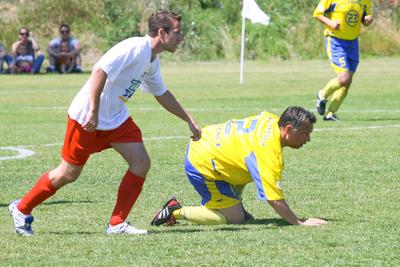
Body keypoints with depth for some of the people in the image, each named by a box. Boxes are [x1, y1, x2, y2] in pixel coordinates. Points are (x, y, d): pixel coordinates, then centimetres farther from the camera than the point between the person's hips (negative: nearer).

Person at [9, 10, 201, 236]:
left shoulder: (153, 61, 8)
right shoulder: (134, 48, -22)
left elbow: (162, 94, 23)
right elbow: (100, 71, -31)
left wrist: (189, 120, 25)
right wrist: (93, 111, -34)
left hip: (116, 118, 9)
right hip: (87, 117, -9)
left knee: (141, 163, -6)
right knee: (69, 174, 0)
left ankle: (117, 224, -1)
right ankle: (21, 209, 19)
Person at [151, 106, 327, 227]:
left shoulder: (272, 119, -2)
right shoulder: (268, 153, -29)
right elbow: (274, 199, -30)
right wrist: (301, 223, -27)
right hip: (201, 166, -10)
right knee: (236, 218, -4)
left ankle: (235, 205, 25)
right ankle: (177, 212, 0)